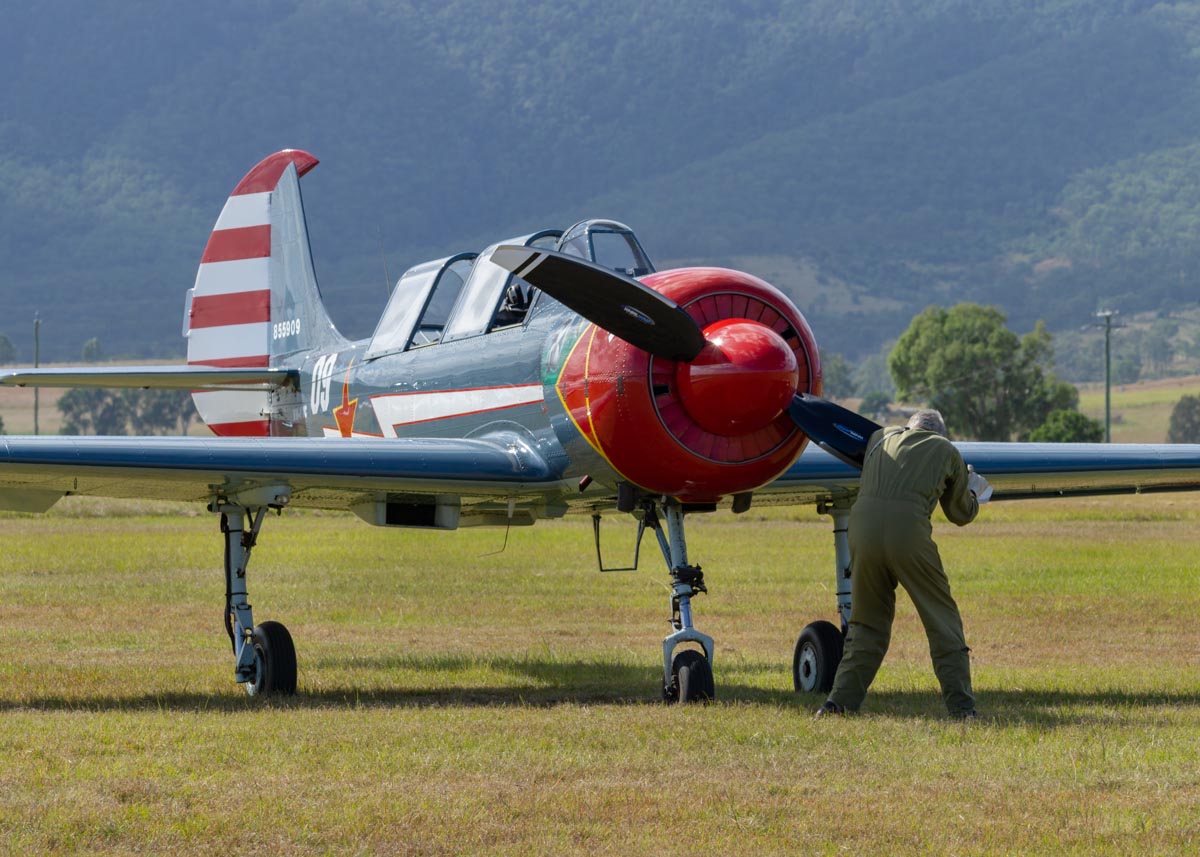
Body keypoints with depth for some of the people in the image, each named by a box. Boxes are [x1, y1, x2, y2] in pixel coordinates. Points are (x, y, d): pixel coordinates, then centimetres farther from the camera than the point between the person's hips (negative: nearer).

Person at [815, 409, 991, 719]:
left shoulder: (880, 439, 27)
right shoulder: (946, 451, 20)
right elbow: (961, 513, 29)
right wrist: (973, 494, 52)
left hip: (863, 522, 3)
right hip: (908, 527, -3)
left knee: (867, 620, 17)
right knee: (941, 616, 8)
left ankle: (841, 699, 9)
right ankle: (961, 704, 4)